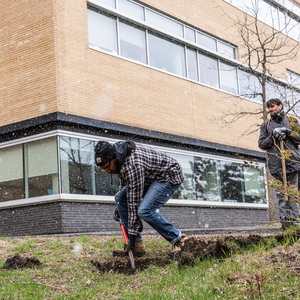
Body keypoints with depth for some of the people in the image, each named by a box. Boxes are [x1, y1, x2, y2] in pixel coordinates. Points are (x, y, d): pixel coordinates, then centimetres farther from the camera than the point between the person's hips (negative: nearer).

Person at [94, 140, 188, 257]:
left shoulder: (133, 165, -35)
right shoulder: (118, 153, -7)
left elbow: (134, 203, -31)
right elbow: (124, 179, 14)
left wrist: (132, 234, -26)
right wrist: (119, 207, 14)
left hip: (170, 176, -10)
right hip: (150, 176, 10)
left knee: (145, 211, -28)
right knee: (119, 198, 1)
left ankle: (178, 239, -9)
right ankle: (137, 245, 1)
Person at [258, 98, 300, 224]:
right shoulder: (266, 125, 15)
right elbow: (261, 144, 8)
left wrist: (287, 131, -8)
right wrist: (273, 136, -7)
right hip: (276, 164, 0)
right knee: (281, 192, -2)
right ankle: (284, 218, -2)